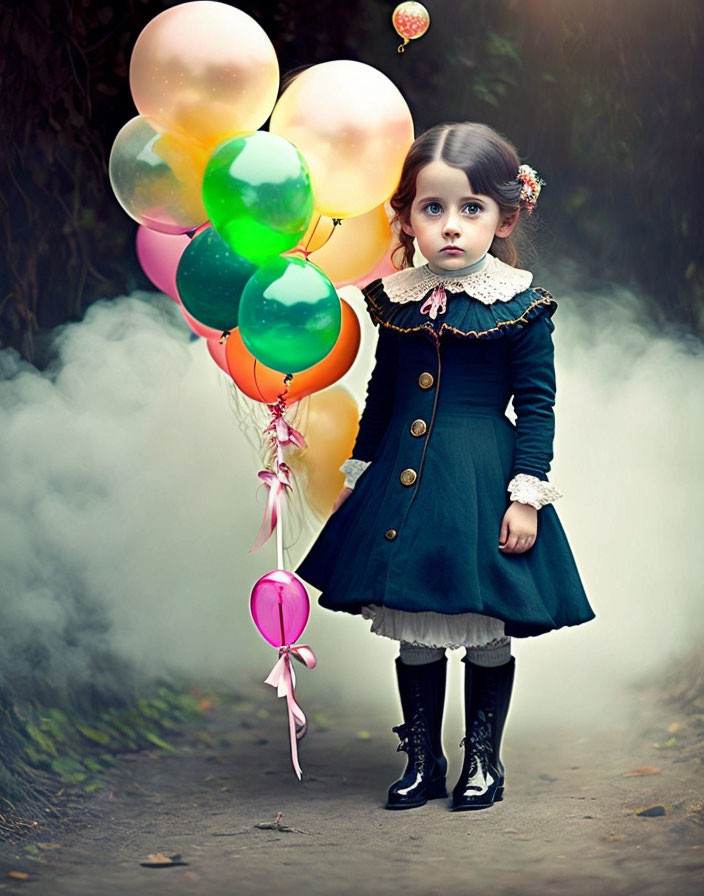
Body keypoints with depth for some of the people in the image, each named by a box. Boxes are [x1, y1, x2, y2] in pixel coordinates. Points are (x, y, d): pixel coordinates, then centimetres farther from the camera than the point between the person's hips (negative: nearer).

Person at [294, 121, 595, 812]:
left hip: (483, 481, -3)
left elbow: (537, 405, -6)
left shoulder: (521, 304, -8)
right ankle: (421, 759, 26)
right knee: (414, 633, 10)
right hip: (402, 482, 3)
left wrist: (526, 495, -11)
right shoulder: (396, 298, 3)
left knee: (487, 635, 7)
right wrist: (356, 472, 15)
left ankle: (483, 757, 26)